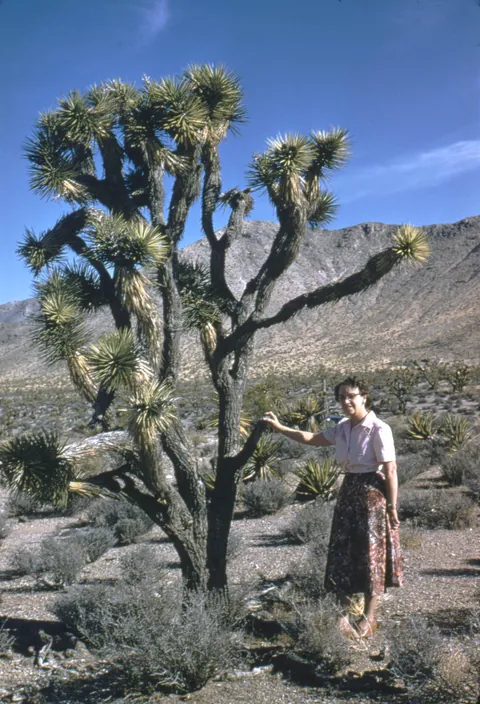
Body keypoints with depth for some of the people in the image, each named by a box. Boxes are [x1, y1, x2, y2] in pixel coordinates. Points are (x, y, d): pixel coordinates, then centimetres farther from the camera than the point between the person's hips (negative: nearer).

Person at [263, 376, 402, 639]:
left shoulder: (378, 430, -16)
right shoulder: (342, 428, 4)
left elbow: (390, 471, -16)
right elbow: (311, 438, 17)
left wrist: (392, 507, -15)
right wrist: (279, 427, 15)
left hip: (372, 494, -7)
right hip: (348, 493, 7)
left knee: (370, 555, 5)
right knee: (343, 554, 9)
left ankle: (369, 619, 22)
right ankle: (344, 614, 23)